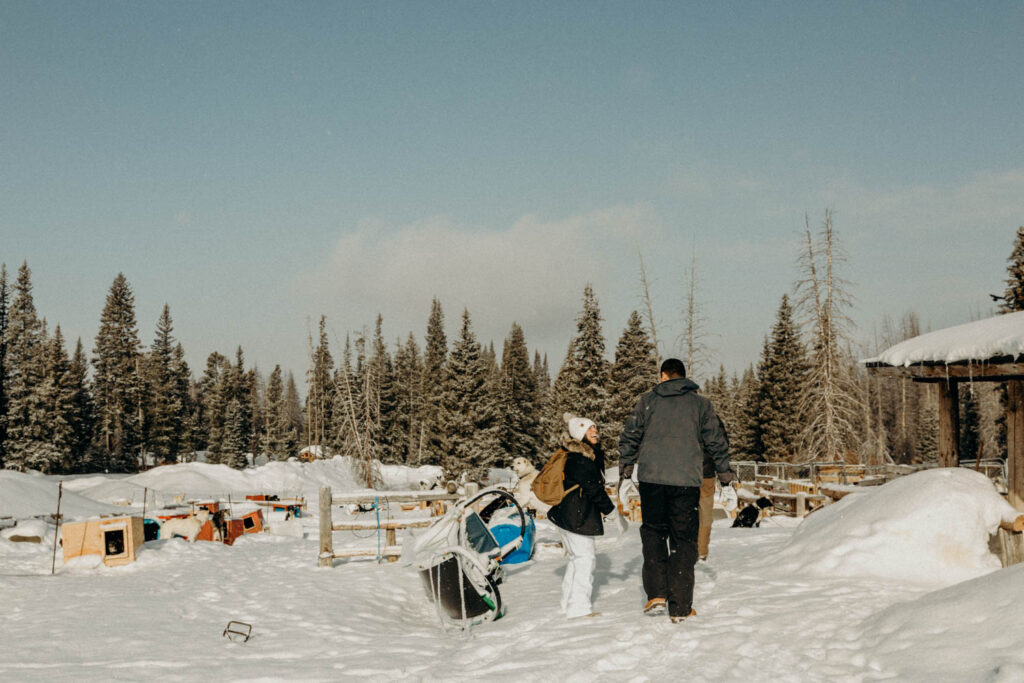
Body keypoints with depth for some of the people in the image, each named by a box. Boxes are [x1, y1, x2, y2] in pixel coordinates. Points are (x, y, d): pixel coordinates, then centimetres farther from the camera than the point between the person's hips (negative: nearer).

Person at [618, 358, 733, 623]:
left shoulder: (648, 400, 8)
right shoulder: (701, 404, 9)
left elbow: (629, 435, 10)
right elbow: (716, 441, 10)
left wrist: (626, 465, 24)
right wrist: (724, 471, 23)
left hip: (651, 477, 0)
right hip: (687, 480, 0)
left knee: (653, 532, 14)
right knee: (683, 539, 5)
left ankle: (656, 595, 1)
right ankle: (680, 607, 4)